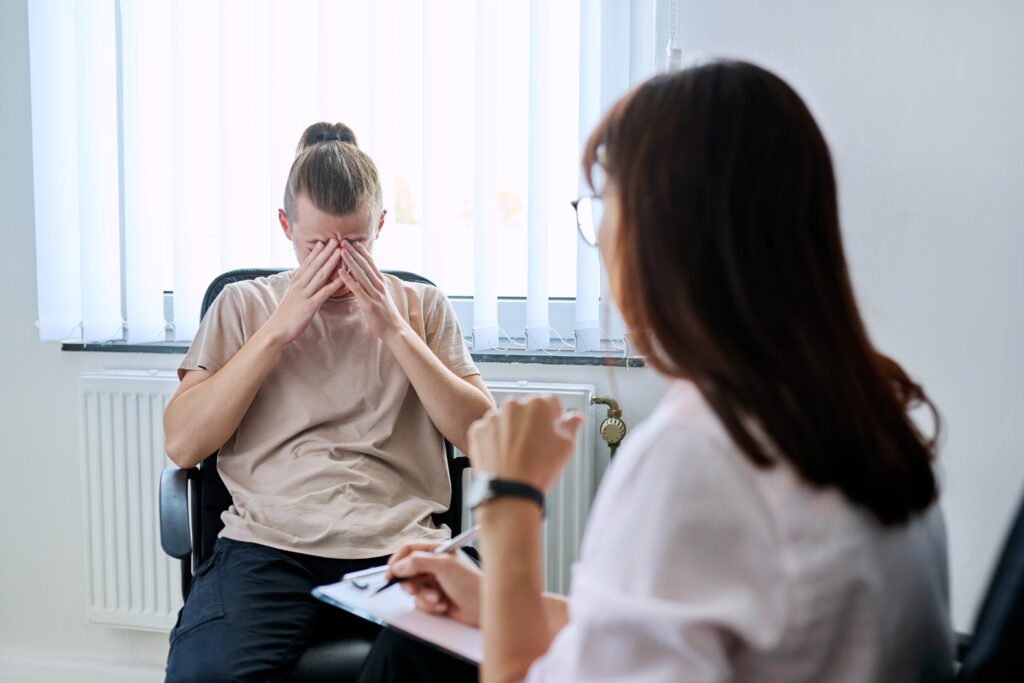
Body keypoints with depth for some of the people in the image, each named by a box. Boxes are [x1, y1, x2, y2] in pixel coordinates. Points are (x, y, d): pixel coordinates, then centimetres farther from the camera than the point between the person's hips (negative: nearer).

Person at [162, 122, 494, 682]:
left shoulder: (423, 308, 16)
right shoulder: (242, 305, 15)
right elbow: (182, 444, 3)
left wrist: (394, 330, -2)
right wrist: (278, 330, -2)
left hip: (398, 545, 1)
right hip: (268, 545, 0)